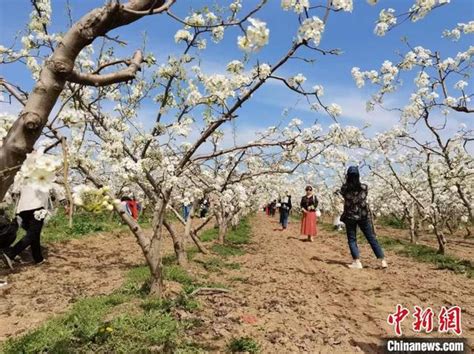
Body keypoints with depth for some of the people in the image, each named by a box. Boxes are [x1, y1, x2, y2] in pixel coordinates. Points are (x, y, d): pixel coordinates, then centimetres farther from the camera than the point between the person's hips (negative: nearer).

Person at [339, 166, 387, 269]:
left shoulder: (344, 188, -8)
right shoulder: (364, 187, -5)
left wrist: (347, 181, 18)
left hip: (350, 216, -1)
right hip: (363, 216, 1)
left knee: (352, 239, 8)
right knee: (372, 239, 9)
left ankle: (357, 262, -1)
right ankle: (383, 261, 9)